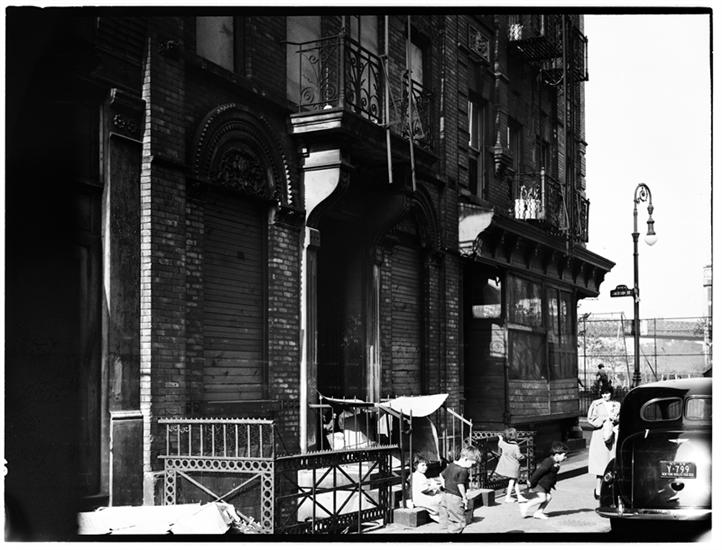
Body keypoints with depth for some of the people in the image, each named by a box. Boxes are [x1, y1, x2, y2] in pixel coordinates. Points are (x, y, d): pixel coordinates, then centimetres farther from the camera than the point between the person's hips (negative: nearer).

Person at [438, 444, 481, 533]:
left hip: (445, 495, 9)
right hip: (455, 497, -9)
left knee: (445, 518, 16)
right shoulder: (463, 471, -18)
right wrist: (464, 498, -14)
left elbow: (442, 474, 18)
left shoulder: (451, 465, 9)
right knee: (459, 520, 1)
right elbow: (460, 485, -22)